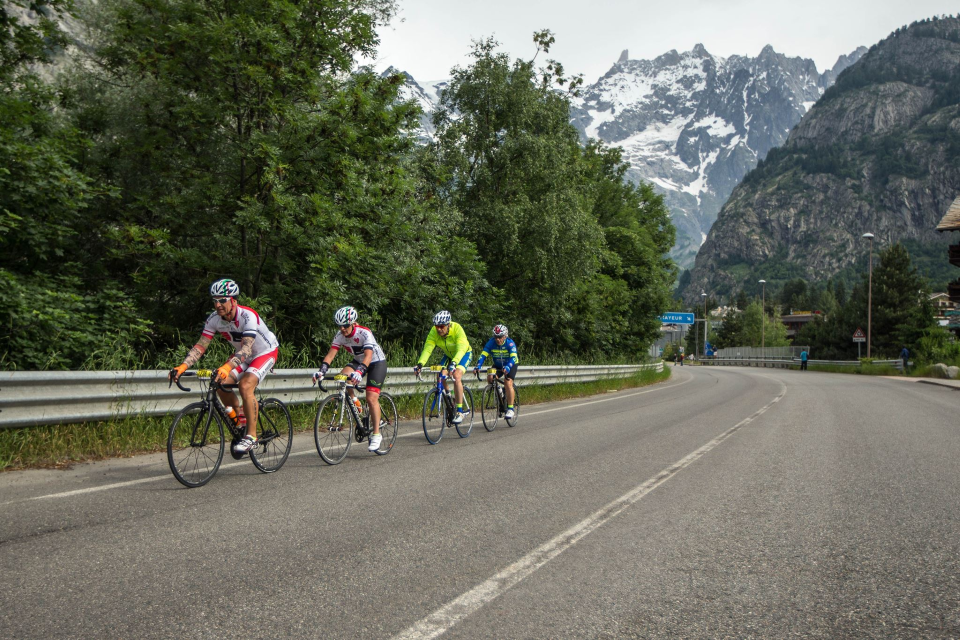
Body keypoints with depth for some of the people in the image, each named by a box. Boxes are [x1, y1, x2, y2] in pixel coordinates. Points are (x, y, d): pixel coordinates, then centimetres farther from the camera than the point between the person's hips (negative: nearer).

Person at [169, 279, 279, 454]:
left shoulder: (247, 316, -33)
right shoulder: (214, 319, -15)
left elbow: (247, 348, -44)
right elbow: (200, 346, -15)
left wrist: (227, 367, -59)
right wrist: (182, 367, -31)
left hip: (265, 352, -7)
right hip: (243, 355, 7)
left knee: (245, 386, -28)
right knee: (221, 384, -13)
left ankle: (251, 436, -19)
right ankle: (239, 419, 12)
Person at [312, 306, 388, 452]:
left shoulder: (364, 333, -30)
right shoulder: (340, 335, -14)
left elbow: (368, 355, -41)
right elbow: (331, 354, -19)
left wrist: (359, 372, -57)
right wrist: (322, 371, -35)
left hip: (377, 362, -5)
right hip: (358, 361, 6)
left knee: (371, 397, -18)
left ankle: (376, 435, -6)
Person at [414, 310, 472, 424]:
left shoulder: (457, 329, -35)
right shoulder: (434, 332, -24)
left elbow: (461, 349, -45)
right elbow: (427, 349, -30)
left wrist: (453, 363, -61)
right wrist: (420, 364, -47)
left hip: (464, 354, -5)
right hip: (449, 355, 5)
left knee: (456, 376, -27)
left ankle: (460, 412, -22)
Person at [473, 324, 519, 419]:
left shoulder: (510, 343, -26)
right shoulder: (491, 343, -19)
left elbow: (513, 357, -37)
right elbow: (483, 355, -25)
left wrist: (507, 367, -57)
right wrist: (478, 366, -42)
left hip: (511, 365, -4)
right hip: (497, 365, 4)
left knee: (508, 383, -24)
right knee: (490, 378, -23)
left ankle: (510, 409, -19)